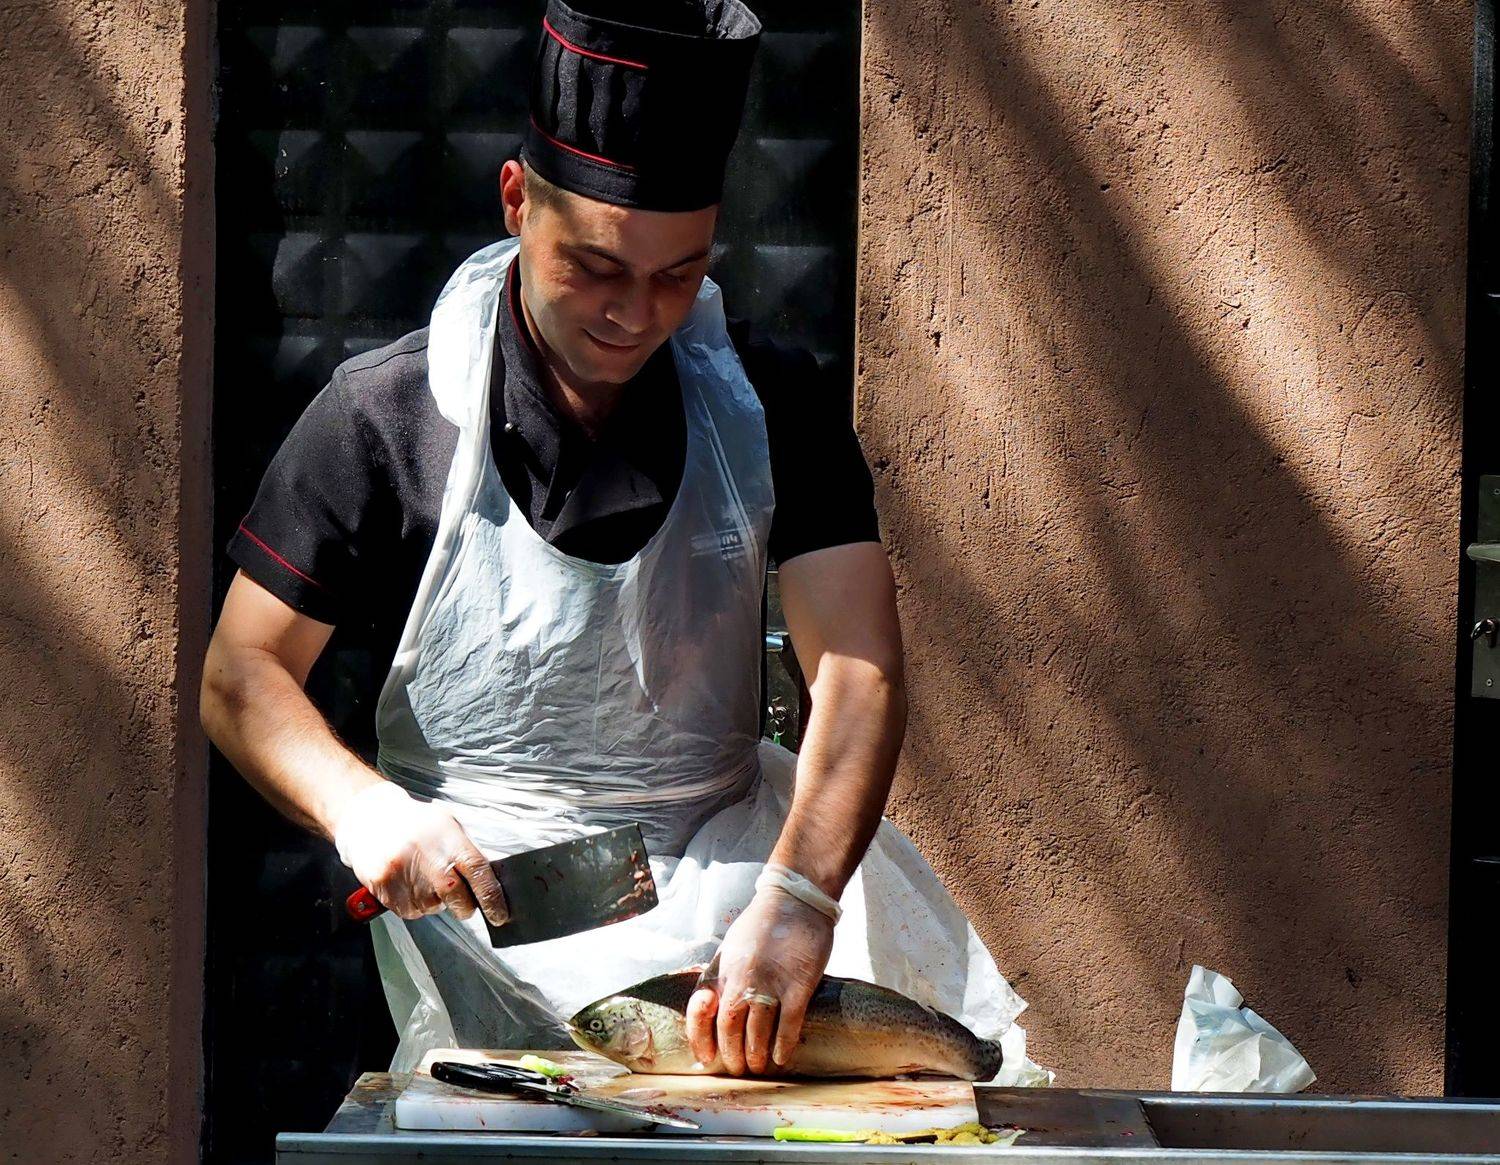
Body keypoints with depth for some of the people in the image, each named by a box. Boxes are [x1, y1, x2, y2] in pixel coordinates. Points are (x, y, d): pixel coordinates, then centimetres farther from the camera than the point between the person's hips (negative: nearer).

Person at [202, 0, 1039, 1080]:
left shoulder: (774, 408, 1)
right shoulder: (386, 414, -3)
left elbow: (860, 672, -10)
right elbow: (243, 674, 0)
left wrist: (796, 901, -29)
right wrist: (363, 808, -23)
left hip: (724, 858, 3)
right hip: (483, 895, -2)